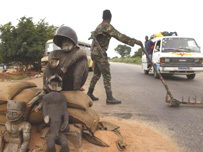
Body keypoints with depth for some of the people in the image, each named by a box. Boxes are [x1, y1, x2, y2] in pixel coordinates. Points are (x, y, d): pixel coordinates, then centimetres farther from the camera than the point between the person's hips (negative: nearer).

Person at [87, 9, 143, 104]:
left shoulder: (99, 26, 16)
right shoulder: (107, 26, -14)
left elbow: (93, 35, 32)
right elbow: (119, 36, -23)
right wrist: (134, 41, -25)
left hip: (94, 53, 10)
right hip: (100, 54, -10)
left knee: (96, 74, 17)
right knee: (107, 75, -10)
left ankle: (89, 94, 22)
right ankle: (109, 98, -13)